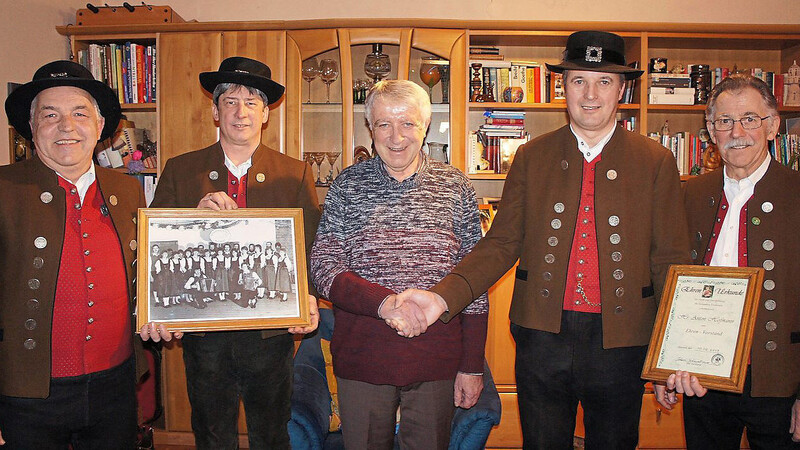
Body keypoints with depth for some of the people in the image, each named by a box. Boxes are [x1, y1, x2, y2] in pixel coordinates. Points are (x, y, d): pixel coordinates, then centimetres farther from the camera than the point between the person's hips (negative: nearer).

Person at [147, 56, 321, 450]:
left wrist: (308, 299, -20)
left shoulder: (296, 175, 1)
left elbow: (311, 248, -2)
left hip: (270, 331, 0)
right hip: (204, 330, 1)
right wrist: (196, 215, -18)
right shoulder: (180, 170, 4)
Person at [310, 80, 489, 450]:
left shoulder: (455, 187, 1)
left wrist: (472, 366, 1)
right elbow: (323, 270, -4)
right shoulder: (347, 186, 0)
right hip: (362, 356, 0)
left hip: (436, 360, 1)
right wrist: (384, 302, -21)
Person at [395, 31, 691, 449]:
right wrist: (443, 297, -16)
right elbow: (501, 244, -1)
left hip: (620, 340, 0)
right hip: (543, 335, 1)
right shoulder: (531, 157, 3)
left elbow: (671, 260, 0)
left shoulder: (656, 162, 0)